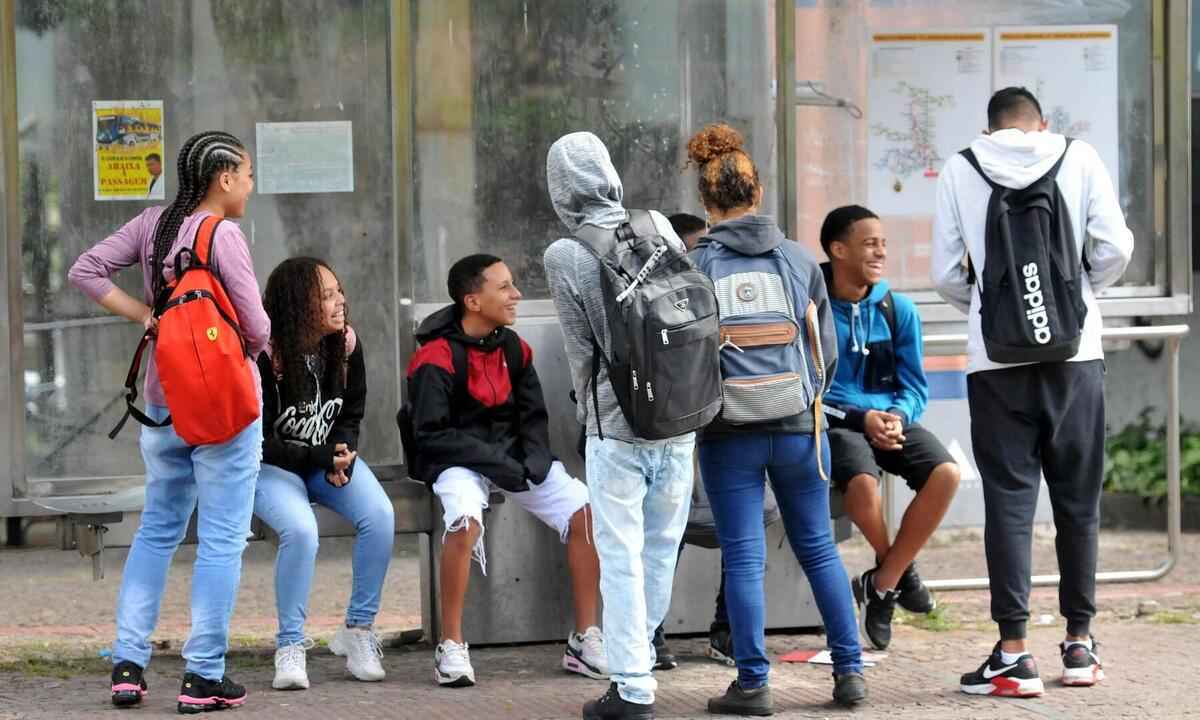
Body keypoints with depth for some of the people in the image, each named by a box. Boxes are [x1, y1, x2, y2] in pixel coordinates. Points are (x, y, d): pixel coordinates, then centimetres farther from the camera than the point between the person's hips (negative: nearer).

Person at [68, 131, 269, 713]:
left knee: (157, 530, 17)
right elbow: (257, 330, -16)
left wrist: (144, 314, 3)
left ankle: (128, 664, 13)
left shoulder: (153, 225, 4)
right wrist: (250, 346, 7)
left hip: (164, 402, 7)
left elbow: (86, 272, 4)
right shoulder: (223, 237, -15)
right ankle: (204, 676, 1)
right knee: (222, 540, 1)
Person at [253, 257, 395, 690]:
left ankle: (358, 630, -10)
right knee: (300, 530, -34)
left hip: (329, 457, 5)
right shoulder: (265, 357, -21)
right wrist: (323, 458, -23)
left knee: (380, 515, -24)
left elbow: (351, 414, 9)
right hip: (272, 468, -5)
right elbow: (260, 443, -17)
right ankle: (290, 647, -20)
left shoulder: (346, 345, -4)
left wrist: (343, 455, -12)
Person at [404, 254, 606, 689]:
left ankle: (585, 641, -5)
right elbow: (431, 435, -14)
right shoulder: (438, 358, -13)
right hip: (458, 462, -6)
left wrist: (535, 460, -8)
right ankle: (451, 647, -23)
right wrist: (496, 462, -20)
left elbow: (533, 415, 12)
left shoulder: (512, 348, 6)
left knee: (587, 512, -13)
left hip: (516, 457, 6)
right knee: (465, 522, -37)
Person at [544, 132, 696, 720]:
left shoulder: (564, 257, -10)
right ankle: (639, 656, 30)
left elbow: (582, 351, -4)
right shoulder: (659, 227, 1)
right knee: (662, 549, 16)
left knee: (621, 557, 1)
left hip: (616, 425, -4)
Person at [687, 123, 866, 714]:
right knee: (819, 549, 13)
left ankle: (752, 683, 1)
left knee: (744, 558, 2)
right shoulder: (799, 260, 4)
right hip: (798, 426, 2)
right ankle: (849, 671, 14)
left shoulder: (692, 266, -3)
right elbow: (825, 346, 11)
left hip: (728, 432, -2)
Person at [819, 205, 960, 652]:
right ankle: (899, 571, -4)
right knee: (862, 479, -36)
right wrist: (861, 419, -18)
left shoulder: (899, 310, 7)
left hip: (891, 419, 4)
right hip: (835, 422, -4)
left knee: (945, 473, -25)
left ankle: (881, 585, -11)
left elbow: (914, 386, 10)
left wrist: (897, 416, -13)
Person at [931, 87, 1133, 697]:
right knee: (1078, 498, 12)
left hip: (997, 357, -1)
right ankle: (1080, 642, 17)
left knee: (1008, 500, 1)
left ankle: (1014, 653, -3)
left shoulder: (960, 170, 2)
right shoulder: (1079, 158, 2)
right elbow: (1115, 247, -4)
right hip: (1075, 354, 1)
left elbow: (945, 274, 1)